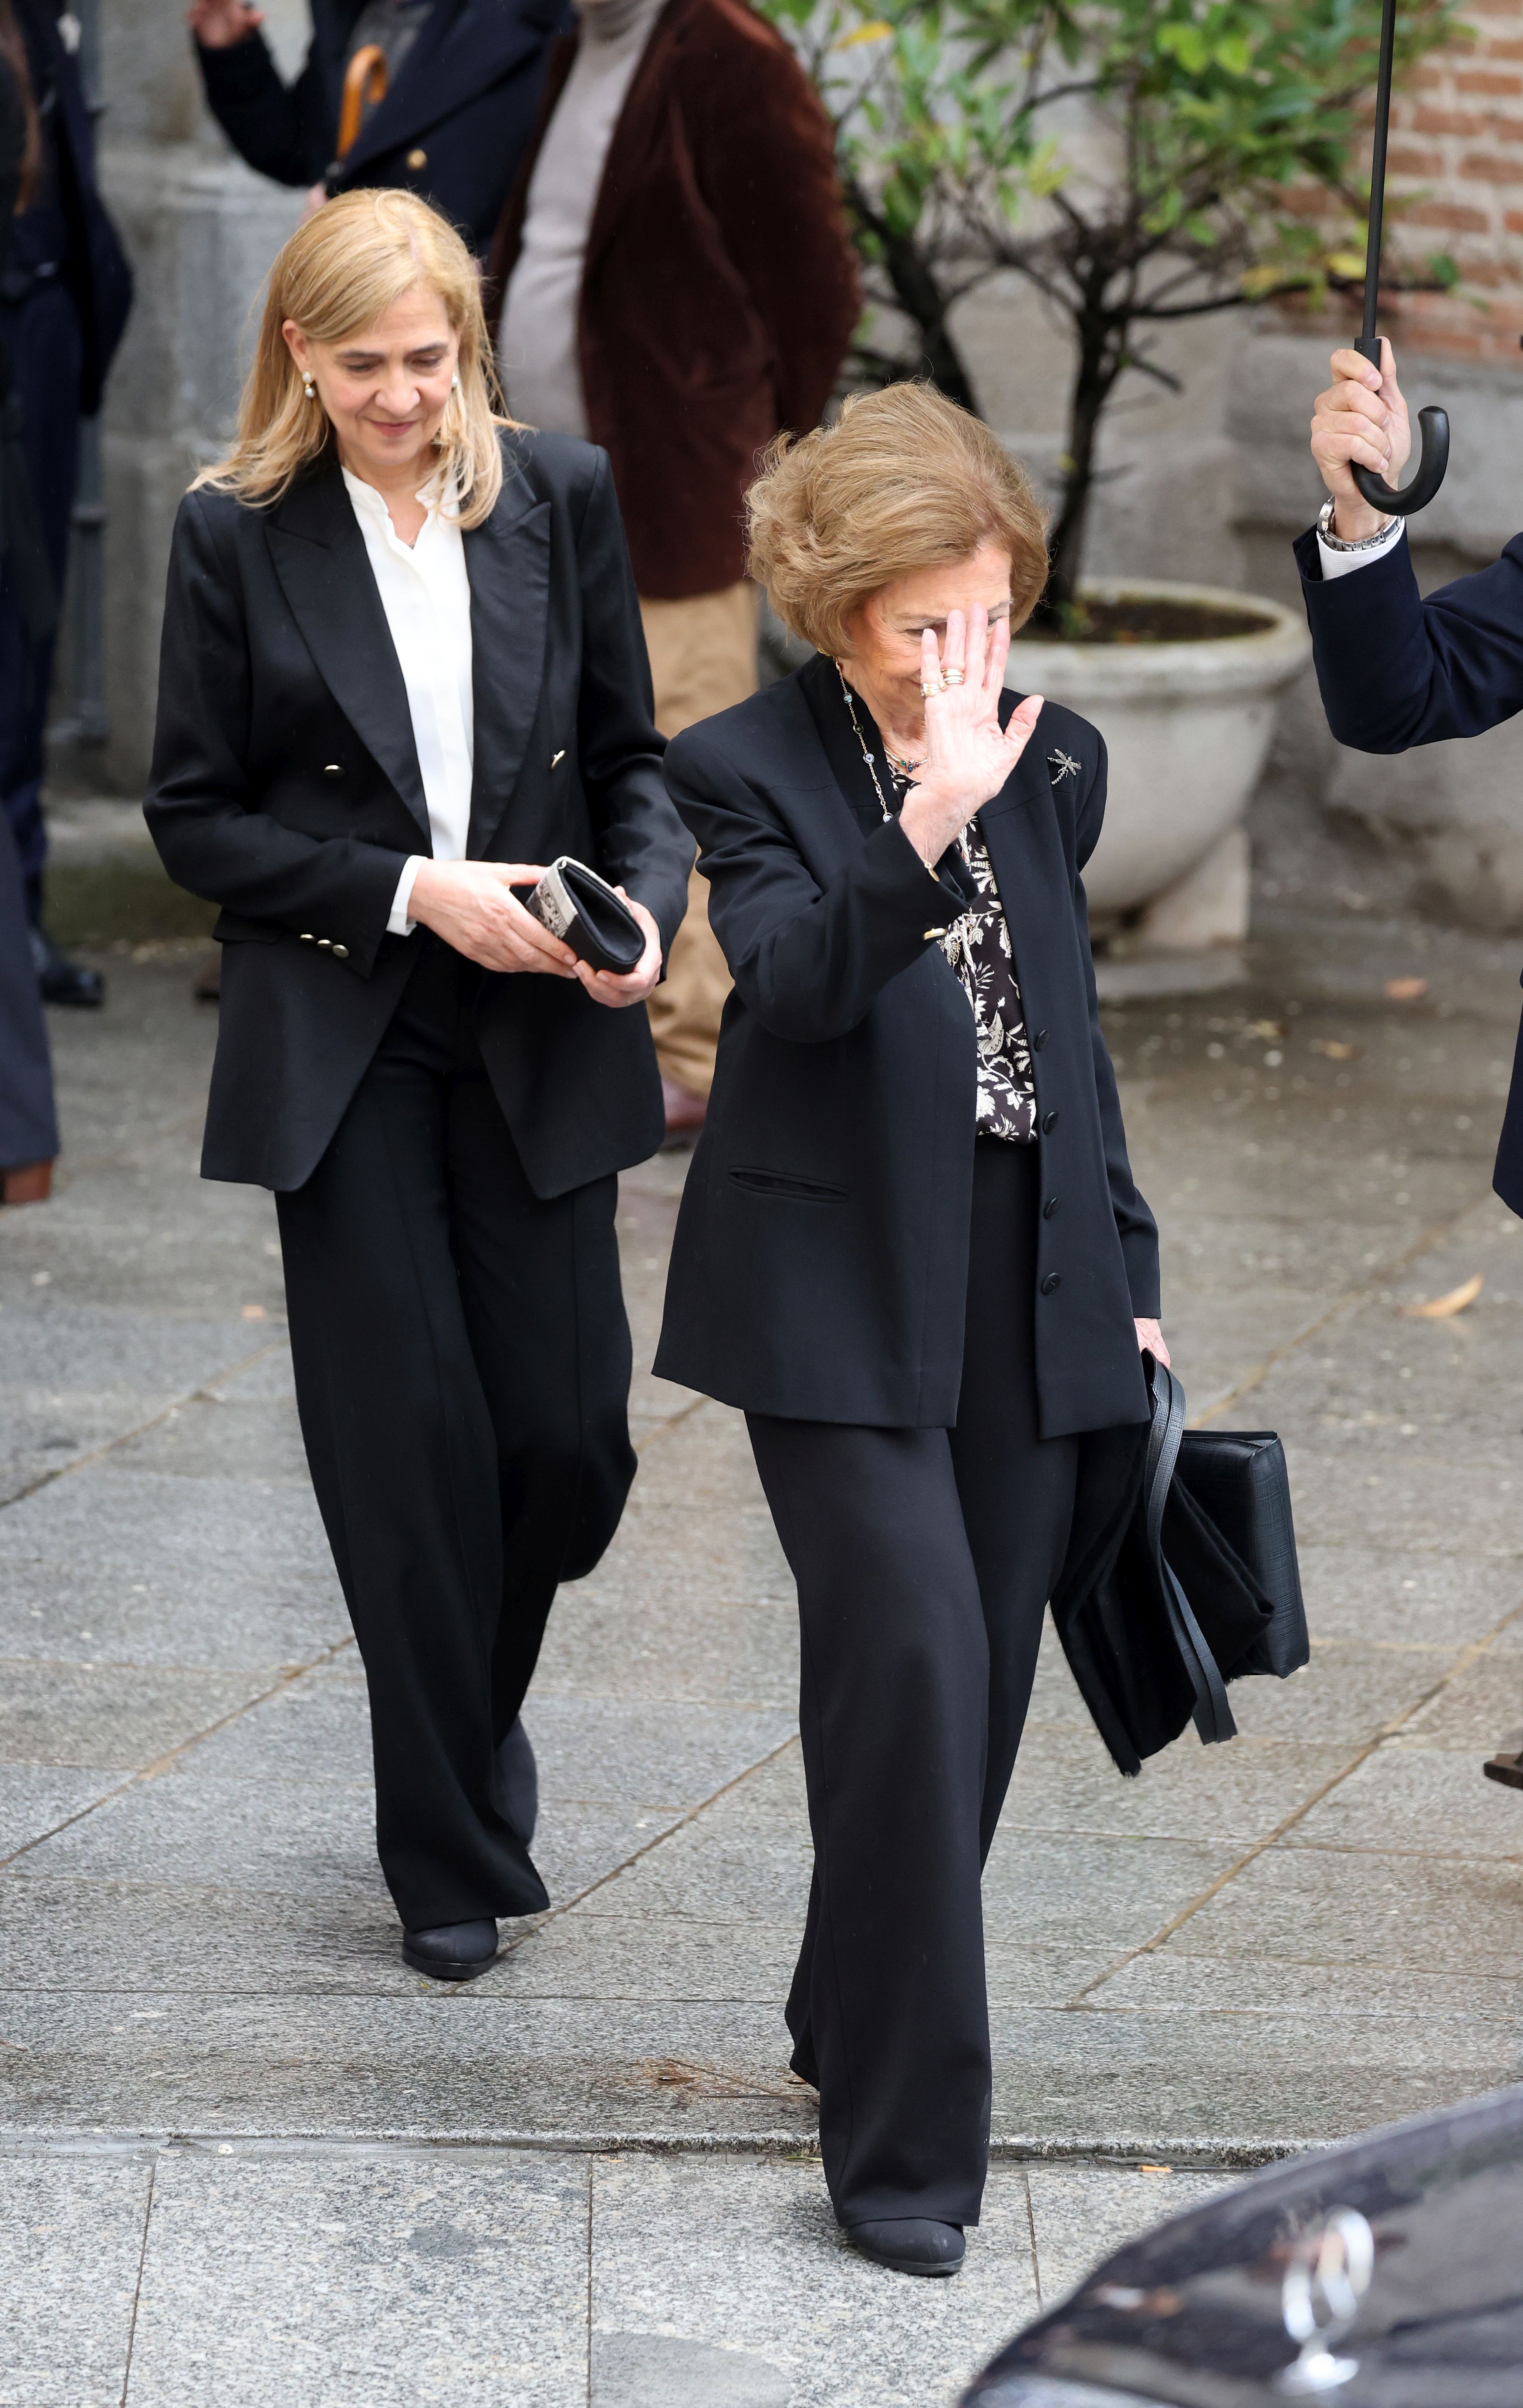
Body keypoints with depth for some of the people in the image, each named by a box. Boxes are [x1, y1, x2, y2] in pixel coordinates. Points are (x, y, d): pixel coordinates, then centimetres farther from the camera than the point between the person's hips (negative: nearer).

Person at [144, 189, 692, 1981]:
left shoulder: (561, 498, 3)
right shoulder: (237, 535, -3)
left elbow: (629, 758, 10)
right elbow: (194, 818, -1)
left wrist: (645, 904, -11)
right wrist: (411, 891, -12)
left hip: (541, 1042, 2)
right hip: (342, 1054, -2)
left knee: (568, 1435, 0)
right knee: (409, 1443, -3)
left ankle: (473, 1710, 31)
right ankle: (451, 1858, 11)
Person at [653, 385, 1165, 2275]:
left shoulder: (1053, 759, 8)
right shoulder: (749, 767, -7)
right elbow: (794, 981, -25)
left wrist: (1127, 1268, 16)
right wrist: (925, 823, -38)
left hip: (1031, 1290, 5)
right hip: (845, 1287, -5)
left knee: (980, 1676, 10)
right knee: (914, 1659, -15)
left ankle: (853, 2012, 31)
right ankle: (907, 2135, -8)